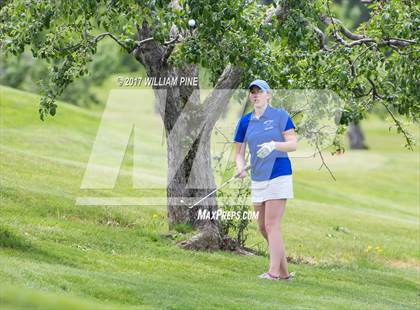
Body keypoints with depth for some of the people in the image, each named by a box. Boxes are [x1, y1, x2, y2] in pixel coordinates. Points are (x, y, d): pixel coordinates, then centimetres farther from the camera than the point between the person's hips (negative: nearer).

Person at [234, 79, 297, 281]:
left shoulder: (280, 116, -3)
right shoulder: (245, 121, 10)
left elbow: (293, 144, -8)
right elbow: (239, 152, 10)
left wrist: (274, 145, -25)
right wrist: (241, 167, -10)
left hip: (278, 176, -6)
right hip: (257, 179, 6)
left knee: (271, 225, -12)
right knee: (263, 228, 7)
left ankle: (274, 272, -11)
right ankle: (284, 272, 16)